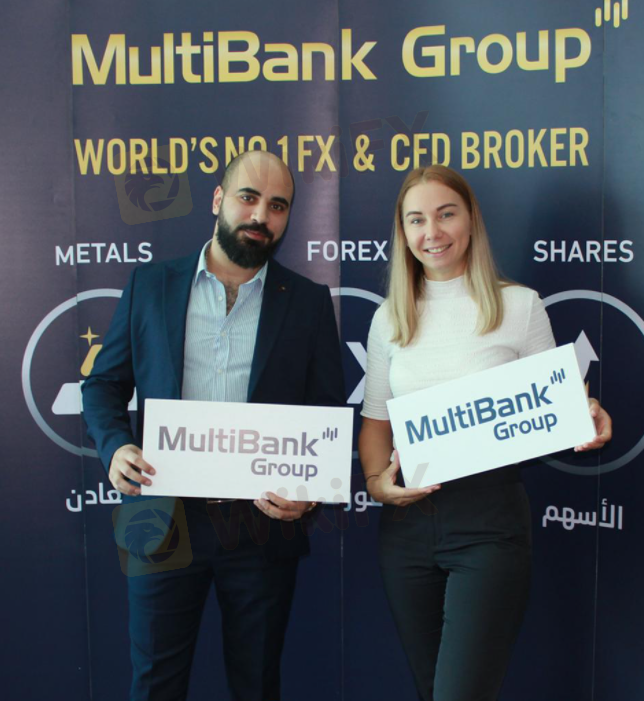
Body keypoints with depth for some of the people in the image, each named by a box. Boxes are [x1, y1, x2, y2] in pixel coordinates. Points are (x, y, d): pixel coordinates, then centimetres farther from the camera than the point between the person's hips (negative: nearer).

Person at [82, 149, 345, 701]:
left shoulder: (309, 302, 4)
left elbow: (330, 412, 3)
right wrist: (114, 446, -11)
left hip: (264, 524, 0)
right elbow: (105, 383, 9)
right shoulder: (149, 286, 6)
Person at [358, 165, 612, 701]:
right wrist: (376, 479, -6)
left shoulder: (519, 305, -1)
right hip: (407, 520, 4)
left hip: (489, 518, -4)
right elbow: (376, 417, 12)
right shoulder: (389, 319, 9)